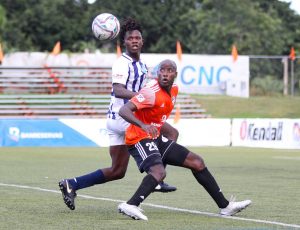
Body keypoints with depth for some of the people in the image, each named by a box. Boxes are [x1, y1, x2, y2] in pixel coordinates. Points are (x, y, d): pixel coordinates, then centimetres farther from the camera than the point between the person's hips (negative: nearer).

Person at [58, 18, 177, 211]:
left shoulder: (142, 65, 16)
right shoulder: (123, 63, -12)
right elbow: (118, 90, -28)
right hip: (123, 117, -9)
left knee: (117, 171, 11)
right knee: (172, 133, -11)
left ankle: (71, 184, 11)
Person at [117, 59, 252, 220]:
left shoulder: (174, 89, 6)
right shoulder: (152, 92, -21)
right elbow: (123, 111, -32)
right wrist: (143, 126, -46)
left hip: (156, 139, 9)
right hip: (140, 139, -9)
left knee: (196, 162, 11)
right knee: (159, 172, -37)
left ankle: (225, 206, 18)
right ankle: (130, 206, -47)